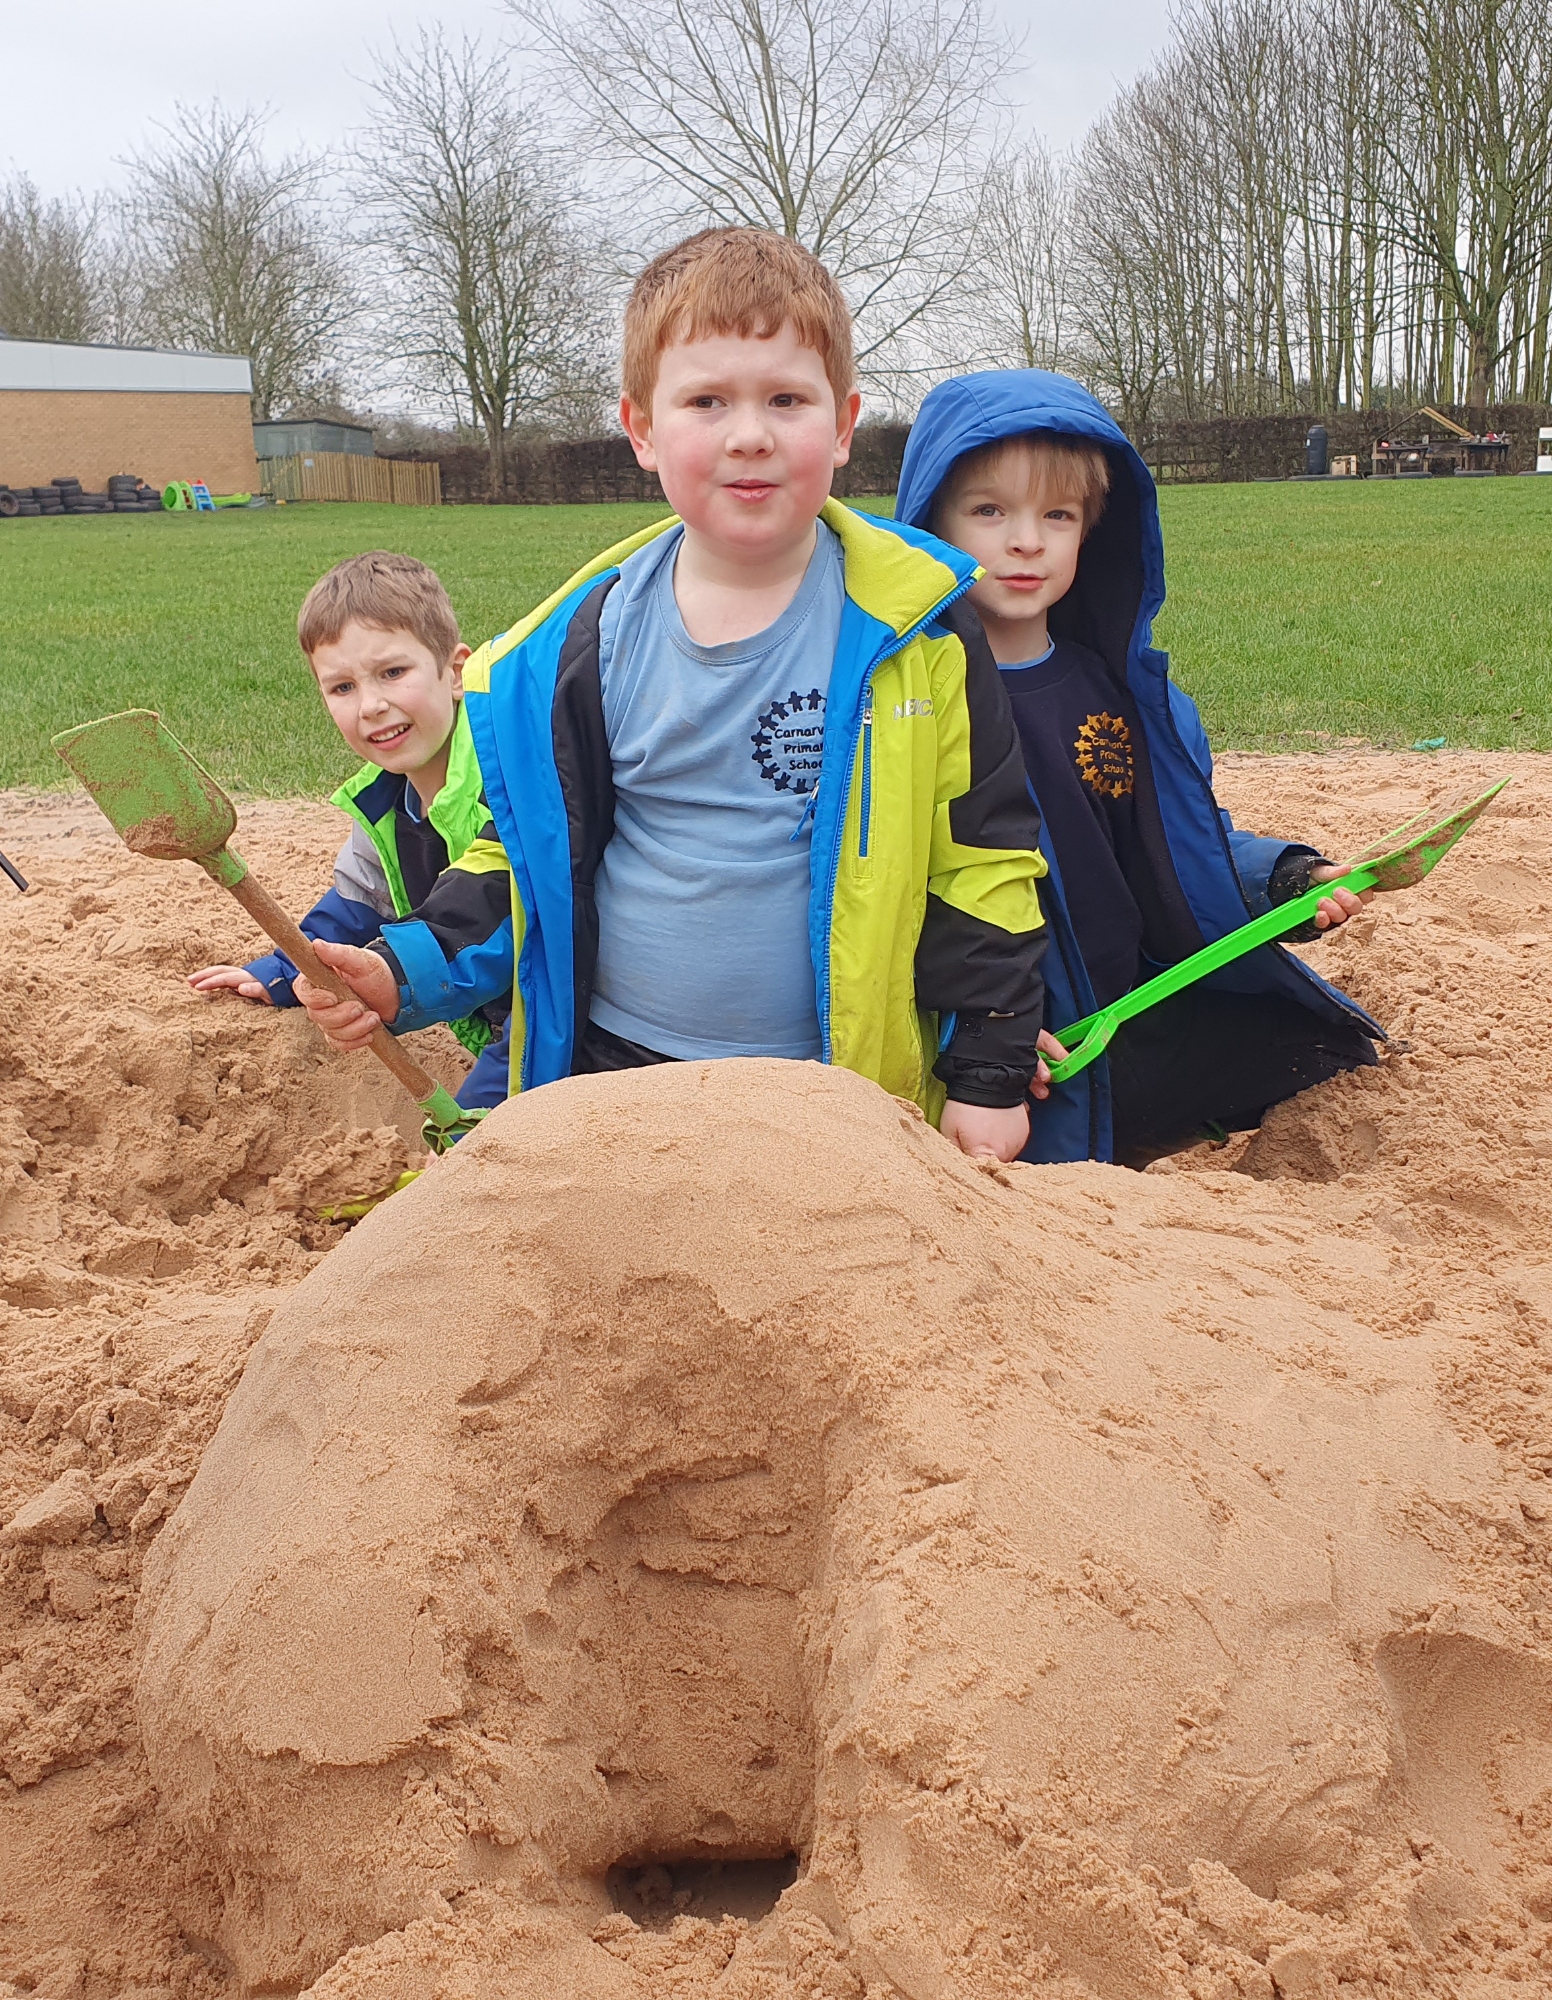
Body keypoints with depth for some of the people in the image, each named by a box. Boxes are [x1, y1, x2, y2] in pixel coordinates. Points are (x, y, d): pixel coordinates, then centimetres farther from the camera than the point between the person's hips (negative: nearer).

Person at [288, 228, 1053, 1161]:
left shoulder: (911, 629, -7)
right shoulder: (581, 647, -1)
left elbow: (982, 856, -3)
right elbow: (529, 860, 9)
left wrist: (991, 1073, -4)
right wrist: (407, 972, -4)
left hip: (847, 1096, -2)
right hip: (616, 1075, 3)